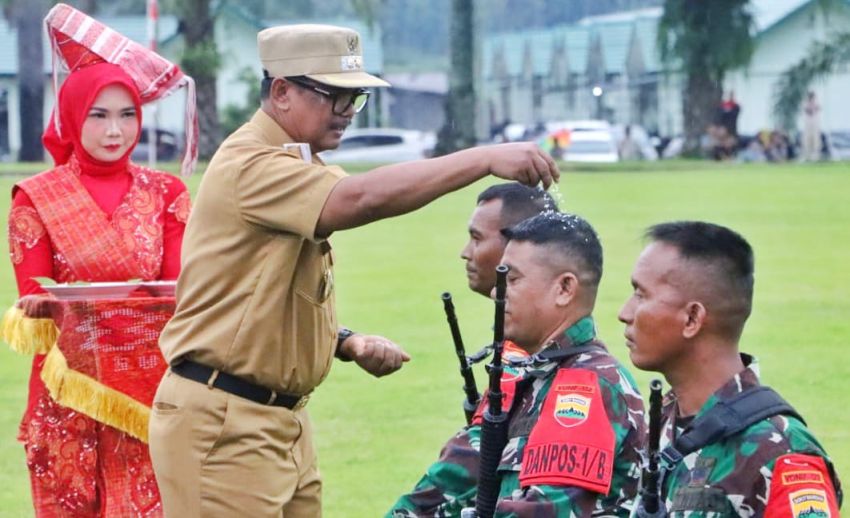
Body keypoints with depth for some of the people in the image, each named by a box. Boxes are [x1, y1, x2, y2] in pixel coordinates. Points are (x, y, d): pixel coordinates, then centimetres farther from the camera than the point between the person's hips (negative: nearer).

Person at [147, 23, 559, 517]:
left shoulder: (298, 168, 16)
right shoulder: (249, 165, -16)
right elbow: (362, 198, -31)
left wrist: (348, 343, 5)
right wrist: (486, 159, -30)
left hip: (284, 419, 10)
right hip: (222, 425, -10)